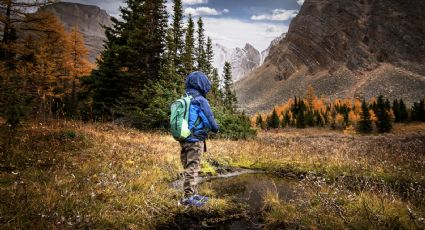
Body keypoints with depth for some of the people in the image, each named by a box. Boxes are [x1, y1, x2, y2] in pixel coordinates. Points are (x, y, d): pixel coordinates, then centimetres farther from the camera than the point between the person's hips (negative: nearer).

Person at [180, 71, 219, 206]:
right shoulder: (201, 100, -14)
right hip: (195, 140, -8)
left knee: (189, 168, 16)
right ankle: (188, 197, 7)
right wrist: (216, 129, 8)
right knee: (192, 168, 0)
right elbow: (210, 121, -14)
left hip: (184, 139, 8)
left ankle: (194, 194, 28)